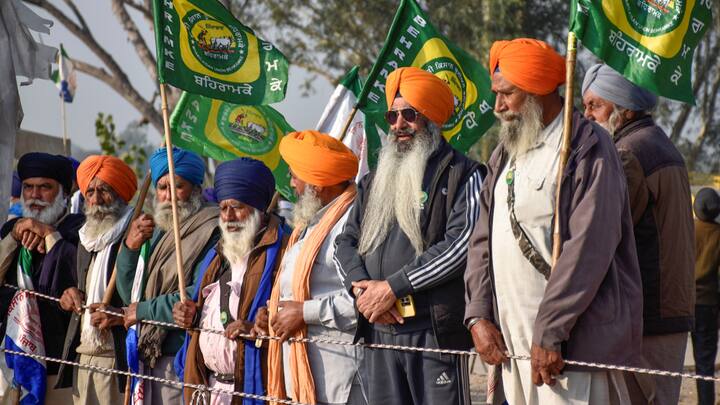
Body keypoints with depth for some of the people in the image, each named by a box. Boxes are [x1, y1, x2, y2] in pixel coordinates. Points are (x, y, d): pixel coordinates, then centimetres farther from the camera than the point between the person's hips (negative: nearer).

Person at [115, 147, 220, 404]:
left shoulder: (211, 231, -8)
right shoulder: (156, 233, 18)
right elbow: (130, 297, 20)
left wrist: (144, 310, -8)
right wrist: (130, 248, 3)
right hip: (148, 359, 7)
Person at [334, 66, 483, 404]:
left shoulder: (460, 174, 1)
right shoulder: (375, 181, 23)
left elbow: (462, 243, -11)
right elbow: (346, 241, 18)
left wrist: (392, 287, -12)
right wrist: (361, 287, -5)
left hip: (435, 329, -6)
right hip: (378, 330, 6)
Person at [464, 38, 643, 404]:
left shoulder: (588, 150, -7)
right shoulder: (506, 154, 19)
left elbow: (587, 250, -15)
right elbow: (482, 240, 18)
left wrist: (549, 333, -19)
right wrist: (478, 315, 4)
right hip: (510, 341, 7)